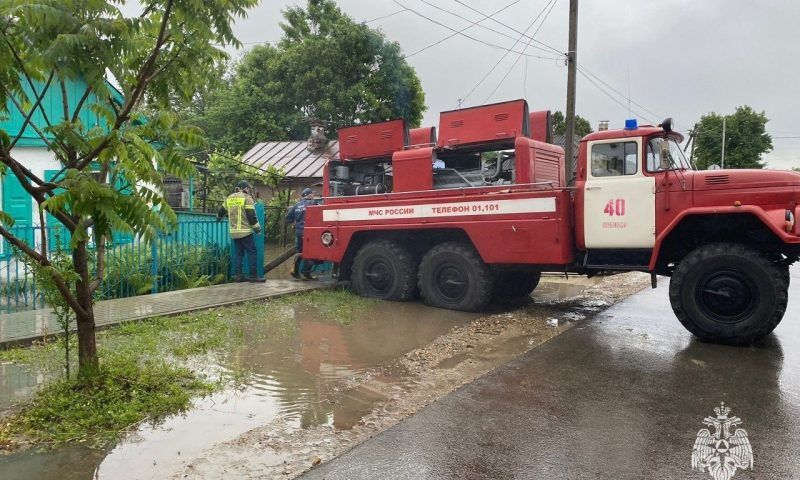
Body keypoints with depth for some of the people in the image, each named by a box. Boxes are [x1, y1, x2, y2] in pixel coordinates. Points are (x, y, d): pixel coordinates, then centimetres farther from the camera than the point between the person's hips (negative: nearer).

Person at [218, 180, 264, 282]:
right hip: (245, 231, -7)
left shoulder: (229, 198, 13)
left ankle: (237, 275, 11)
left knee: (238, 252, 13)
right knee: (251, 252, -2)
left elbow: (221, 211, 25)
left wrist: (219, 217, 47)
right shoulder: (247, 198, -7)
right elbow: (251, 215, -13)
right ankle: (253, 275, -3)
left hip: (234, 231, 7)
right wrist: (257, 228, -5)